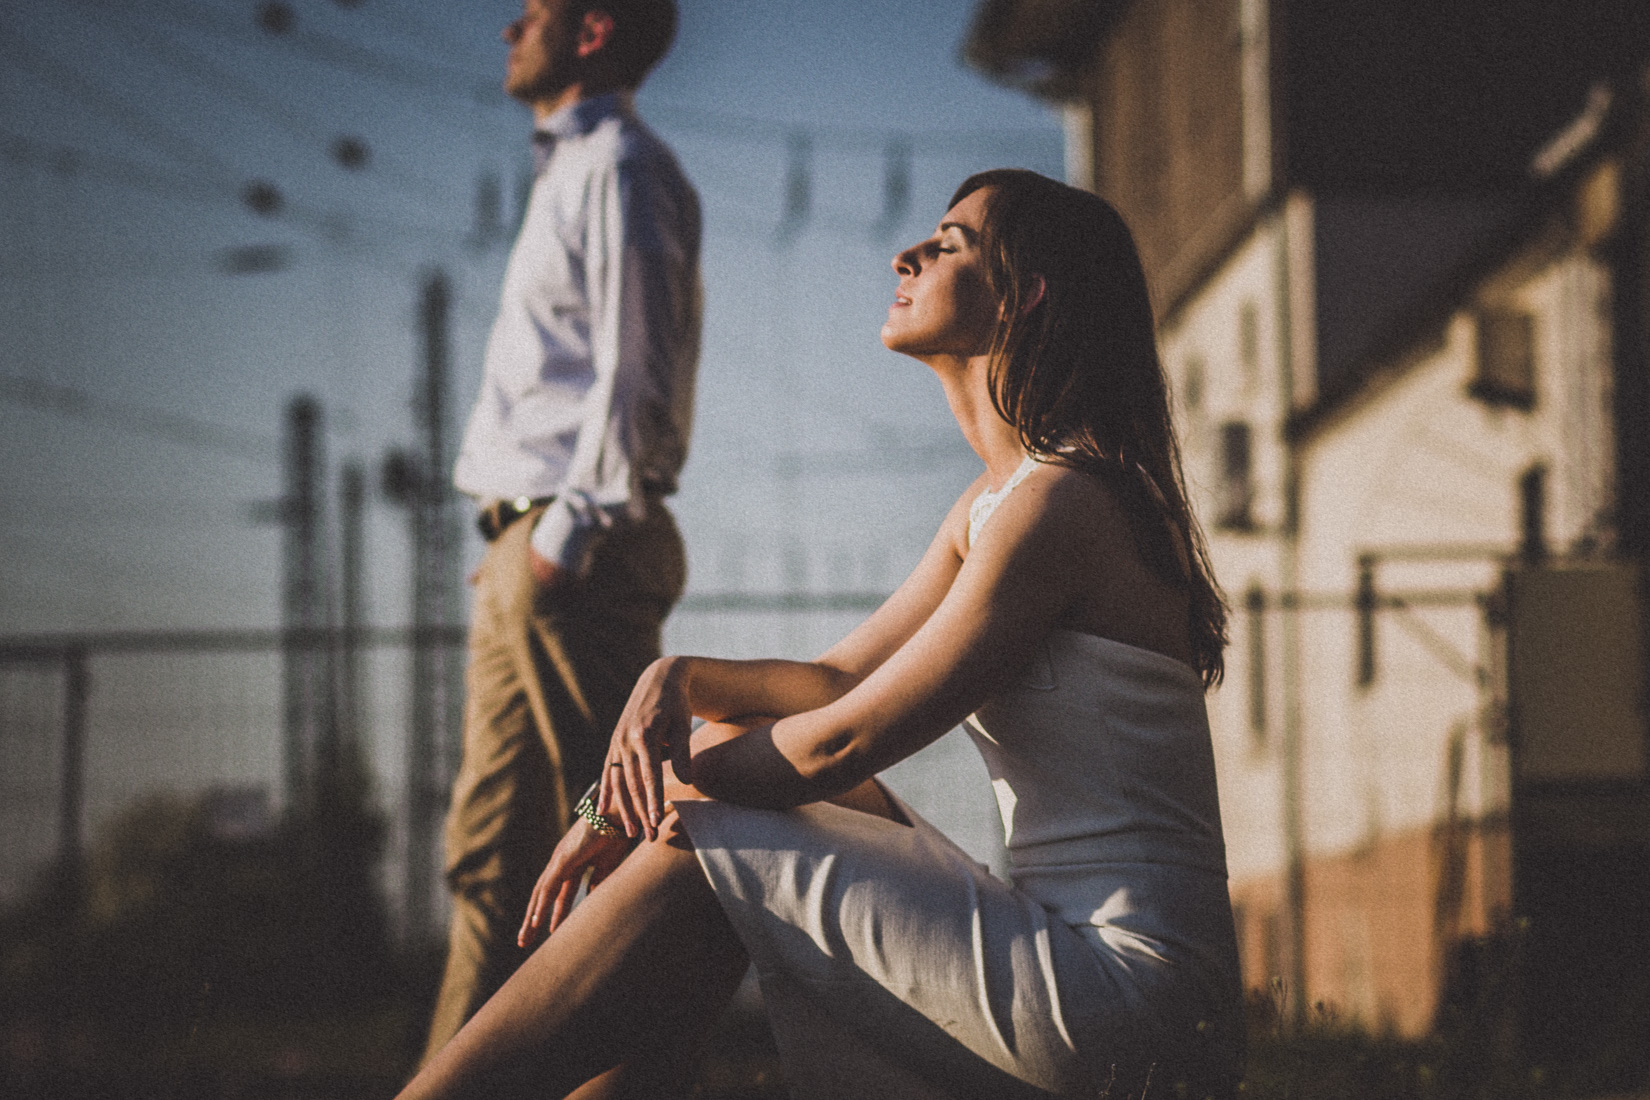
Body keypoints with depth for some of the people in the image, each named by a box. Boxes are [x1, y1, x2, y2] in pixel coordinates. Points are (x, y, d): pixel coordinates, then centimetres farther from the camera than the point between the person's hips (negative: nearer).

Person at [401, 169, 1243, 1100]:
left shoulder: (1058, 504, -14)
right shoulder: (998, 498, 17)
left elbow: (846, 739, -13)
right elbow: (839, 680, 17)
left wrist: (623, 804, -1)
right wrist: (679, 679, -3)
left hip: (1132, 1012, -9)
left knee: (697, 840, -9)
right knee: (736, 746, 9)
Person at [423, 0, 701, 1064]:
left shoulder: (619, 166, -6)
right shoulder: (572, 171, 24)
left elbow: (636, 367, -15)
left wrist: (571, 526, -19)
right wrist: (522, 544, 15)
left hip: (582, 550, -10)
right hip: (529, 547, 10)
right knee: (491, 849, 7)